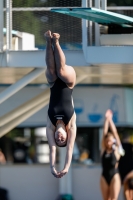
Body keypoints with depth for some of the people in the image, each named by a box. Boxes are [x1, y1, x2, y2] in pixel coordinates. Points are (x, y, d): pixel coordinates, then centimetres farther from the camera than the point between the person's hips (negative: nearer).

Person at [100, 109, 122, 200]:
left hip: (114, 176, -3)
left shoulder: (116, 150, 1)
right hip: (104, 176, 3)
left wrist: (110, 119, 5)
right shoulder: (104, 150, 7)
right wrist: (106, 119, 1)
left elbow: (115, 133, 1)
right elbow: (104, 133, 4)